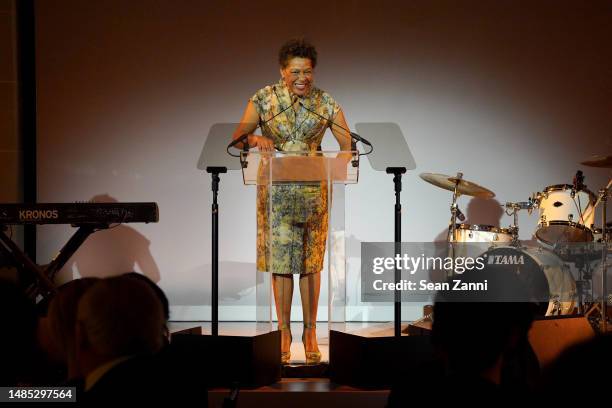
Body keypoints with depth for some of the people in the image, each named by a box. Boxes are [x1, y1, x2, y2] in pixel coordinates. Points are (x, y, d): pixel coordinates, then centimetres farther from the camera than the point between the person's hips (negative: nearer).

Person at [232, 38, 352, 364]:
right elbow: (237, 137, -5)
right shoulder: (264, 99, -3)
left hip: (313, 190, 1)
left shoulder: (326, 103, -2)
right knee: (280, 261, 0)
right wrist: (255, 139, -27)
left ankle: (310, 331, 14)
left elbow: (347, 145, -3)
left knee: (311, 262, 5)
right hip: (276, 192, -1)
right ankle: (284, 332, 9)